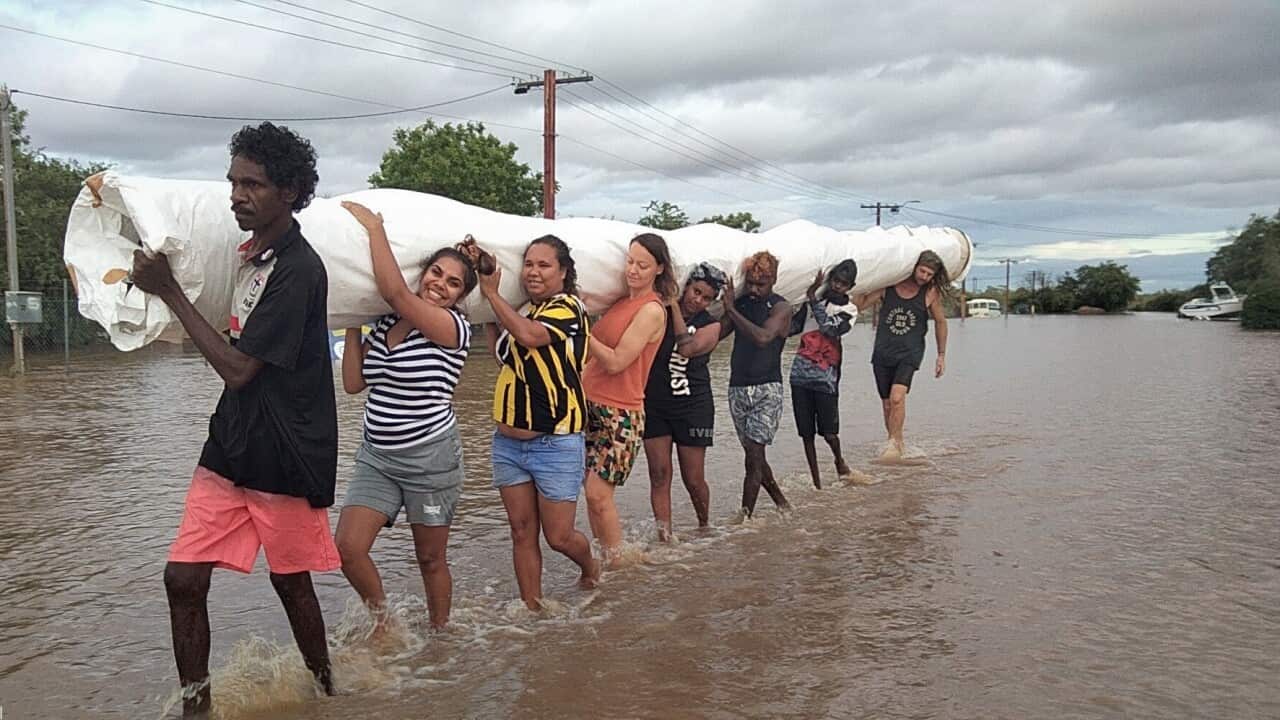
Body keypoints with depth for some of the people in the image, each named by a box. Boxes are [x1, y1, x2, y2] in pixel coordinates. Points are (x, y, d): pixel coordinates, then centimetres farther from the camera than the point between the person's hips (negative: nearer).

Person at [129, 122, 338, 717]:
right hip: (230, 449, 7)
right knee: (183, 578, 3)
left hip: (282, 457, -7)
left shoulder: (298, 270, -19)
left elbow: (237, 368, -19)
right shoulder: (252, 251, 8)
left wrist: (167, 290, -15)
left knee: (291, 580, 10)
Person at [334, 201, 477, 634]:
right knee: (348, 548, -6)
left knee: (430, 559, 9)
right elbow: (353, 383, 4)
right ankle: (381, 619, 21)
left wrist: (373, 226, -17)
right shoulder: (383, 324, 6)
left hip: (431, 457, -5)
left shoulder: (454, 328, -13)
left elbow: (394, 292, -26)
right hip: (377, 456, 5)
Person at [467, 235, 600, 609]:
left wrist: (491, 292, -15)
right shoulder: (523, 309, 11)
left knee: (558, 536, 3)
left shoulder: (568, 307, -11)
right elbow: (499, 351, 15)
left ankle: (591, 568, 34)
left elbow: (529, 335, -28)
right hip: (508, 441, 7)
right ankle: (532, 608, 21)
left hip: (555, 443, -7)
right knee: (522, 533, 10)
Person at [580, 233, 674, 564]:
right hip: (591, 405, 7)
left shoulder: (651, 310, -12)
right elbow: (592, 353, 16)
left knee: (599, 495, -6)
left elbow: (616, 361, -17)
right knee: (592, 492, 9)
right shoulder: (621, 300, 11)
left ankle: (616, 565, 8)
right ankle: (600, 561, 20)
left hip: (619, 414, -7)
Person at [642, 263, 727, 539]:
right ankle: (664, 538, 2)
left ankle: (704, 527, 31)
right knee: (659, 475, -2)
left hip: (693, 406, -1)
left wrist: (675, 306, -17)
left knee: (694, 479, 6)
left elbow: (687, 348, -20)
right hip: (654, 404, 1)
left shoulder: (711, 326, -1)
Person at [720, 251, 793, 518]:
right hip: (738, 388, 6)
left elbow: (762, 337, -24)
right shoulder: (740, 304, 10)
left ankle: (745, 516, -9)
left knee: (754, 453, -12)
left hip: (767, 389, -6)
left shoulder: (781, 308, -6)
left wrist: (731, 310, -18)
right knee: (754, 455, 11)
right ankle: (781, 503, 27)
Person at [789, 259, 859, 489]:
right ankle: (816, 482, 18)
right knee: (806, 433, 5)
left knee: (829, 433, -4)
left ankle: (839, 461, 29)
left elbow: (831, 329, -16)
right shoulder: (812, 301, 9)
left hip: (825, 378, -3)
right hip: (800, 374, 3)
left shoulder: (849, 311, 2)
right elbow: (792, 326, 8)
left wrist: (813, 299, -17)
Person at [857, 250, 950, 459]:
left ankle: (893, 444, -11)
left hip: (910, 353, -2)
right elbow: (860, 304, -4)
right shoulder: (887, 285, -3)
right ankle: (897, 444, 26)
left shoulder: (931, 293, -4)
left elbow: (940, 322, 9)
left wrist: (941, 355, 13)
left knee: (897, 398, -23)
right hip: (882, 353, 2)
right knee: (887, 403, 8)